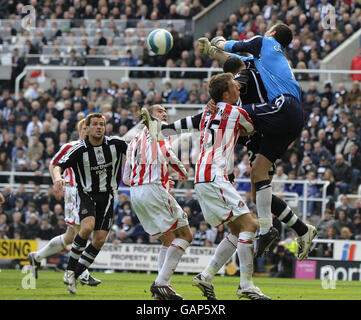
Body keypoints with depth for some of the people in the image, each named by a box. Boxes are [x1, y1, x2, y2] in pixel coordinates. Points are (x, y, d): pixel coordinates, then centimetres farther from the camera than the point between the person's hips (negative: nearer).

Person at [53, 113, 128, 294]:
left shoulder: (115, 144, -4)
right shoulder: (79, 149, -12)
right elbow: (59, 166, -19)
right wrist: (58, 178, -40)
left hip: (107, 196, 3)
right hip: (87, 194, -3)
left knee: (99, 240, -5)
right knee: (88, 226, -30)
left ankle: (74, 277, 10)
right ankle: (71, 269, -14)